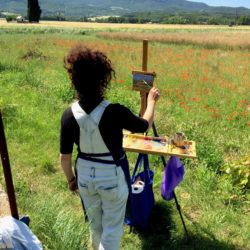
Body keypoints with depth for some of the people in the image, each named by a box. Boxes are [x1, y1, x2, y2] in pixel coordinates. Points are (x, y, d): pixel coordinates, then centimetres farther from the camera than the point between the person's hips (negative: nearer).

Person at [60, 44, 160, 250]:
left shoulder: (69, 115, -15)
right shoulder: (114, 112, -25)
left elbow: (65, 156, -6)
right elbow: (145, 126, -6)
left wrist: (71, 179, 13)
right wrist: (152, 101, 11)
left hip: (85, 176, 4)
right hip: (112, 177, -4)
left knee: (95, 223, 29)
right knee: (112, 228, 18)